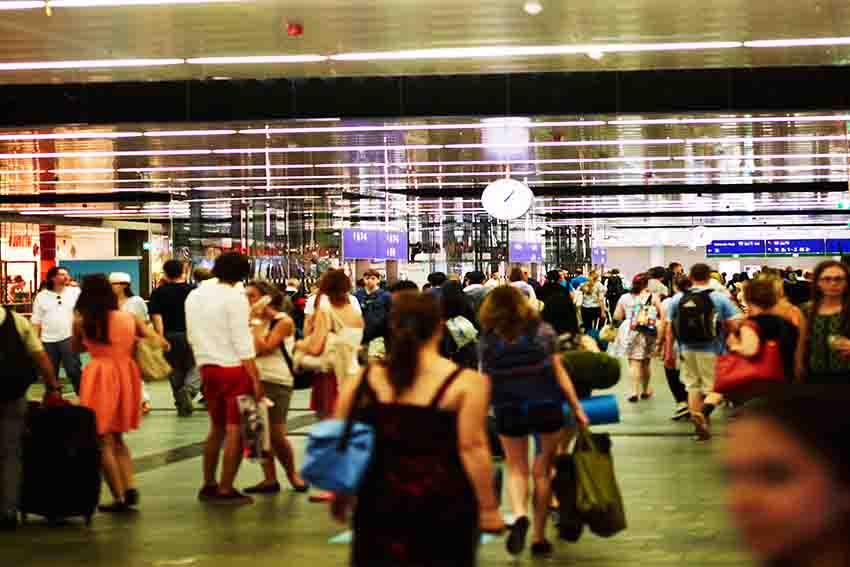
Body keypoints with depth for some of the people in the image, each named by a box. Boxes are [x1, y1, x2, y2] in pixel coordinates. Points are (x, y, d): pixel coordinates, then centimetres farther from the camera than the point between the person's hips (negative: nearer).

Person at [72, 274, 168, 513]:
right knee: (117, 438, 19)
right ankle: (130, 489, 6)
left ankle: (119, 497, 1)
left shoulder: (81, 322, -4)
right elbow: (162, 344, 3)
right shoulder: (129, 318, 2)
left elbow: (77, 348, 15)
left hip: (100, 379, -4)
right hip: (126, 376, 4)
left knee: (105, 441, 6)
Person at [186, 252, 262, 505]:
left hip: (208, 368, 7)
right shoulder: (234, 297, -12)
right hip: (234, 369, -7)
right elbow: (243, 342, -16)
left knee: (217, 428, 18)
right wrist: (255, 380, -13)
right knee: (235, 431, -1)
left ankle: (209, 486, 21)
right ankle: (226, 490, -1)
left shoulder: (194, 296, 9)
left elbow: (192, 336, 13)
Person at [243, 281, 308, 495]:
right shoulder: (256, 320, 13)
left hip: (277, 382, -6)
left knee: (277, 435, -6)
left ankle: (292, 474, 15)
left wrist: (257, 321, -10)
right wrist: (255, 320, -2)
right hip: (255, 379, 6)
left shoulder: (284, 321, -6)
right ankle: (270, 479, 8)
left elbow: (263, 348, -17)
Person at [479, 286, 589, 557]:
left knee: (516, 468, 15)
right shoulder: (542, 331, -3)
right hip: (547, 408, 0)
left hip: (509, 412, 0)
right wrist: (576, 407, 4)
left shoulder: (488, 340, -5)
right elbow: (559, 373, -2)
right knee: (543, 470, 12)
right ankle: (538, 537, 16)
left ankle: (519, 515, -14)